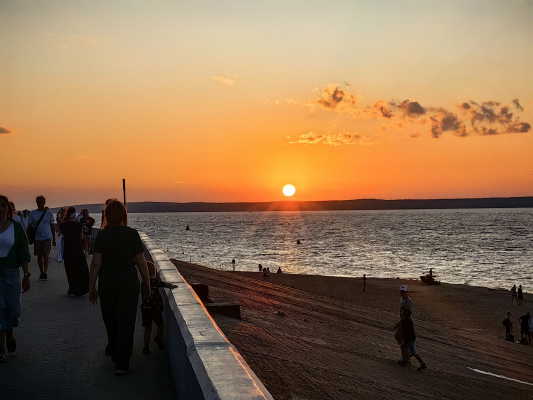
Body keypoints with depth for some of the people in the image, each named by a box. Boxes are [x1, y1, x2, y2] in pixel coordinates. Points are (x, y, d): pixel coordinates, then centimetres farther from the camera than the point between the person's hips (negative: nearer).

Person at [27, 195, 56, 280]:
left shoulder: (49, 214, 3)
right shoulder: (32, 213, 4)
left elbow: (52, 227, 9)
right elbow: (29, 226, 8)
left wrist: (54, 239, 8)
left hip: (47, 237, -2)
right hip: (37, 238, 2)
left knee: (46, 255, -13)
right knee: (39, 256, 8)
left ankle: (45, 272, -14)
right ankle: (42, 273, 18)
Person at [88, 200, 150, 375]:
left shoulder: (102, 235, -8)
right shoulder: (133, 234, -5)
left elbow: (96, 263, -9)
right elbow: (141, 262, -3)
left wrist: (91, 287, -1)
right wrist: (147, 283, 9)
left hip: (107, 282, 0)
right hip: (129, 281, 0)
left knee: (110, 319, 20)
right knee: (126, 321, 3)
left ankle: (114, 352, 41)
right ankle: (122, 363, 1)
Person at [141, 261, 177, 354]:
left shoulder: (143, 283, 6)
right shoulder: (155, 281, -11)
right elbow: (168, 285, -13)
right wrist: (174, 286, 7)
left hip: (145, 309, 5)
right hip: (155, 308, -5)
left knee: (147, 328, 11)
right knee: (160, 325, 11)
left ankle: (146, 346, 8)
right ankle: (158, 337, -14)